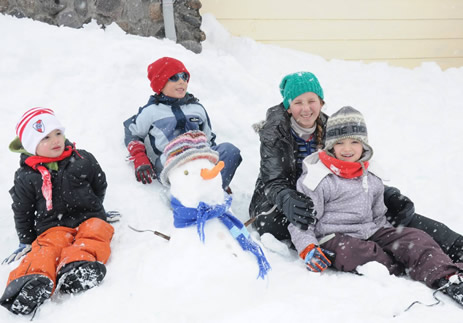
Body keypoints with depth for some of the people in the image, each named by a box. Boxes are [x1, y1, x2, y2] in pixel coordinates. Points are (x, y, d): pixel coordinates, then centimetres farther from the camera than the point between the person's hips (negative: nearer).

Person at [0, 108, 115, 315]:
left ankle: (79, 263, -57)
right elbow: (22, 212, 14)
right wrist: (26, 241, 15)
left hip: (88, 218, 2)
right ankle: (32, 279, -58)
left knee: (96, 231, -31)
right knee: (48, 247, -31)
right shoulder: (26, 177, 5)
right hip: (52, 226, -1)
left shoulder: (84, 160, 8)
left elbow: (100, 185, 22)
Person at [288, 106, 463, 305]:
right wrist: (308, 248, -21)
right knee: (361, 255, -38)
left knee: (415, 238, -15)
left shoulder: (372, 181, 15)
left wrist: (390, 237, 14)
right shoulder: (317, 179, -7)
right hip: (335, 238, -6)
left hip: (369, 233, 6)